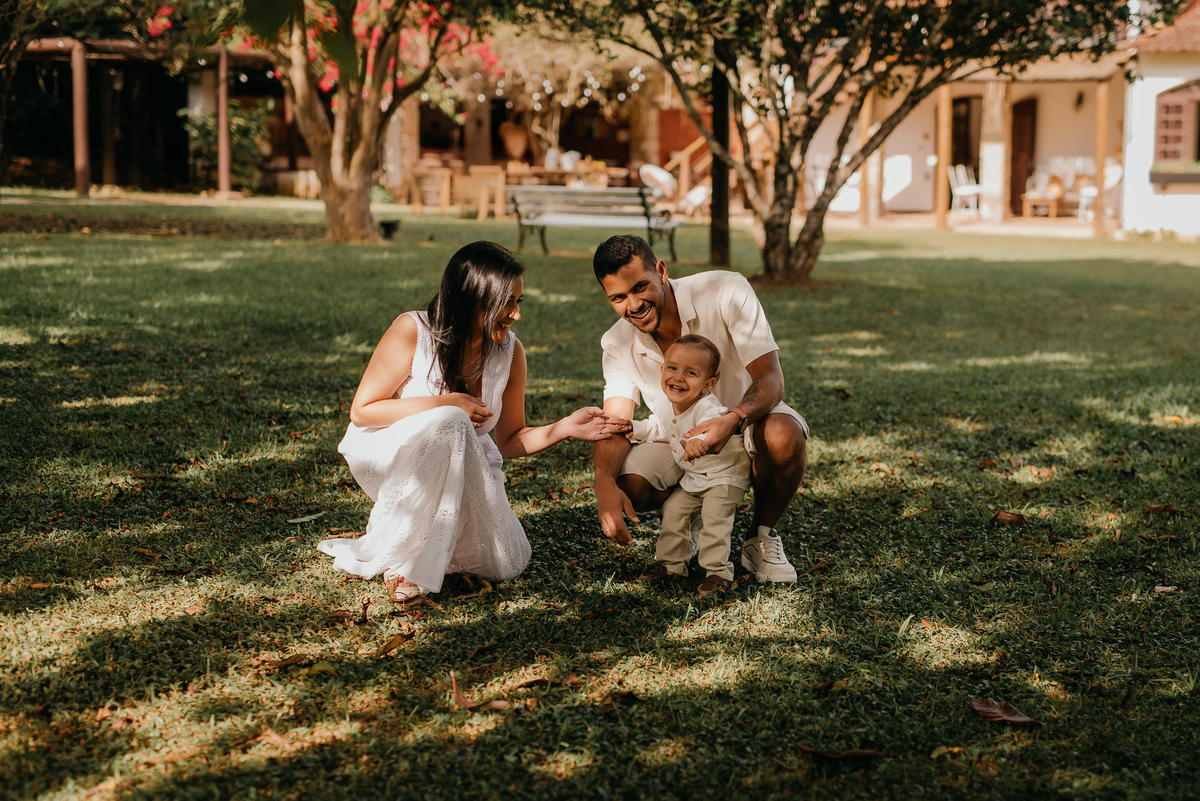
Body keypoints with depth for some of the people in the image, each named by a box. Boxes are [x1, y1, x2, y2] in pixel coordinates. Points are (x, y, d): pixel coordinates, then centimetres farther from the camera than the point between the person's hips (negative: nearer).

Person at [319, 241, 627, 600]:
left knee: (506, 564, -15)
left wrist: (565, 428, -18)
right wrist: (444, 404, -26)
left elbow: (510, 440, 1)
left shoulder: (511, 351, -8)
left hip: (461, 465, 4)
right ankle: (399, 553, -21)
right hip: (387, 451, -4)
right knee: (450, 422, -38)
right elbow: (362, 411, -17)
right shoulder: (412, 332, -21)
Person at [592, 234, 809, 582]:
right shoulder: (618, 344, -13)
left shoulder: (726, 292, -25)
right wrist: (604, 482, -42)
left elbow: (770, 379, -28)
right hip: (677, 435, 3)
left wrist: (732, 421, -50)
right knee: (625, 487, -26)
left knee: (783, 437, -39)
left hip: (747, 414, -3)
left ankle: (761, 538, -9)